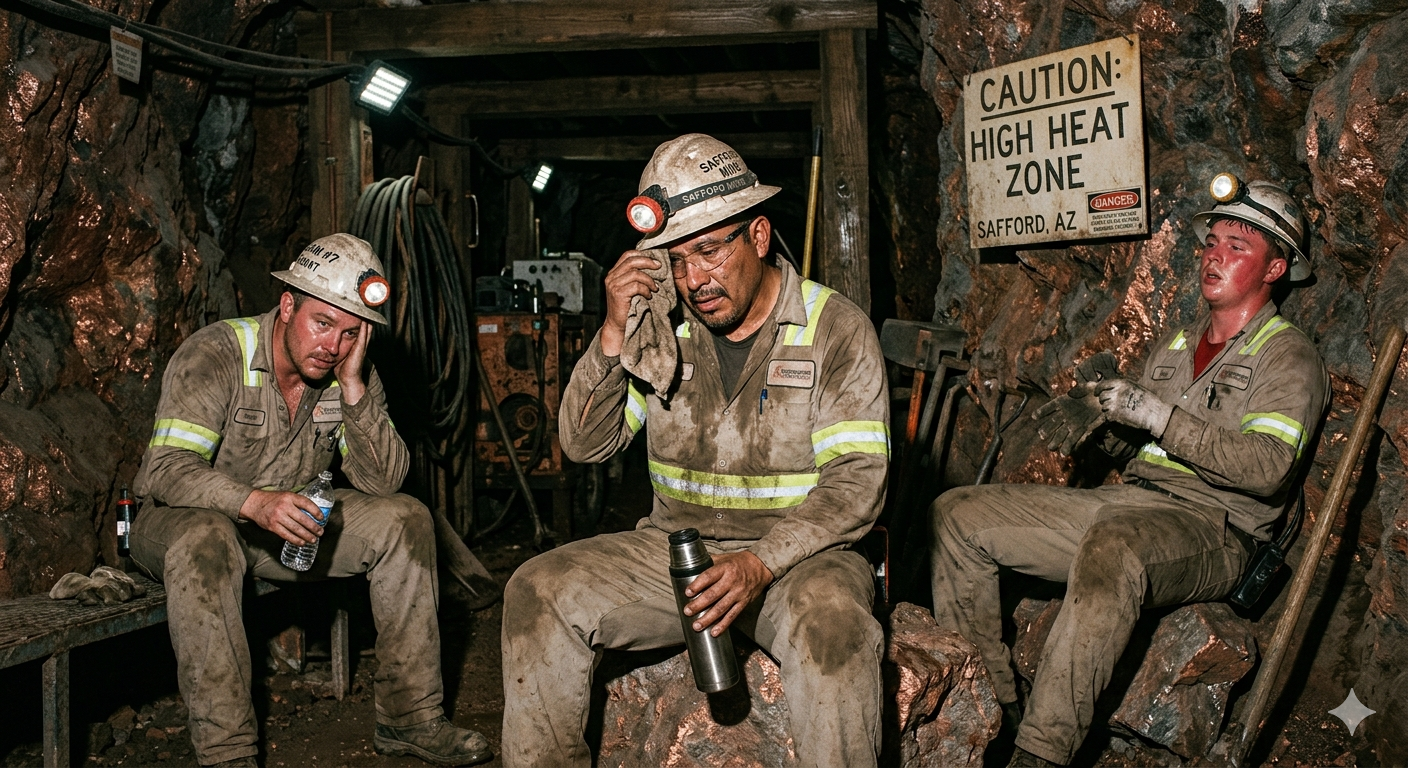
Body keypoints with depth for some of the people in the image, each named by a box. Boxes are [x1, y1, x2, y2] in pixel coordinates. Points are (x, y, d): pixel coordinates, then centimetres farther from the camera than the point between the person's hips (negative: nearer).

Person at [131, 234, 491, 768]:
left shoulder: (351, 374, -4)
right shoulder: (215, 355, -20)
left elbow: (383, 481, -12)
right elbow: (165, 469, -31)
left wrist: (354, 387, -24)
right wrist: (255, 502, -48)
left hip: (290, 522, 5)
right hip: (181, 517, -5)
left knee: (405, 520, -13)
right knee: (204, 543, -40)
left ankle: (409, 718, -8)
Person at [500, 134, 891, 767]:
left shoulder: (836, 328, -5)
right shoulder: (663, 326, 6)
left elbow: (856, 481, -12)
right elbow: (585, 446, 4)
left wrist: (762, 563, -26)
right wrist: (614, 334, -10)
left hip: (796, 555, -3)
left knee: (830, 619, -36)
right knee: (539, 591, -15)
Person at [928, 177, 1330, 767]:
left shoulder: (1288, 357, 0)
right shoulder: (1177, 341, 23)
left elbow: (1266, 467, -17)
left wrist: (1155, 412, -22)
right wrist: (1098, 417, 4)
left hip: (1213, 526, -8)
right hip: (1130, 502, 8)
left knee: (1113, 545, -43)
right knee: (958, 514, -5)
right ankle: (989, 704, -2)